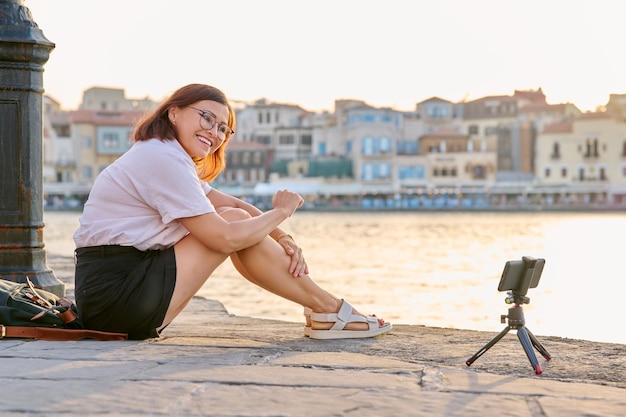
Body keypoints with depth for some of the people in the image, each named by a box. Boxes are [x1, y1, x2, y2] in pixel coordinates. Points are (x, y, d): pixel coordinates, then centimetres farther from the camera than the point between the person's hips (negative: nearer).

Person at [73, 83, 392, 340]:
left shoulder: (161, 156, 18)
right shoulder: (163, 159, -14)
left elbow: (234, 204, 16)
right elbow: (226, 238, -18)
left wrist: (282, 239, 1)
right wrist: (281, 211, -2)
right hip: (115, 296, -10)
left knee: (234, 216, 12)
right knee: (232, 223, -8)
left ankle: (322, 308, 13)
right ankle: (328, 311, 1)